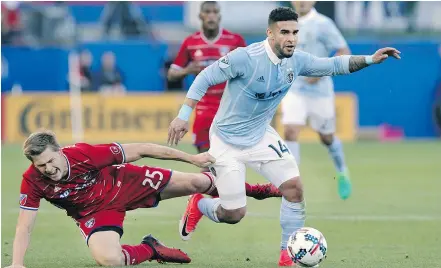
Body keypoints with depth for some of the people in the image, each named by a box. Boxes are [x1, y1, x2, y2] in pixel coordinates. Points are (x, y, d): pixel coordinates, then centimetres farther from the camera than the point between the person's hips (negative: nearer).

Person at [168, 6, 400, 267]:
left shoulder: (296, 60, -8)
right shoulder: (245, 57, -27)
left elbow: (333, 65, 5)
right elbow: (205, 78, -18)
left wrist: (370, 59, -8)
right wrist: (183, 116, -21)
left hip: (261, 135, 6)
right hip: (227, 140, -6)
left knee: (294, 186, -8)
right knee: (234, 214, -3)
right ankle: (197, 205, 32)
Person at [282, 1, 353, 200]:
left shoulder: (323, 24, -10)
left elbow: (344, 53, -12)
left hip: (319, 91, -3)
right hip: (293, 90, 3)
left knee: (327, 138, 12)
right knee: (290, 132, -16)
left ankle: (342, 174, 39)